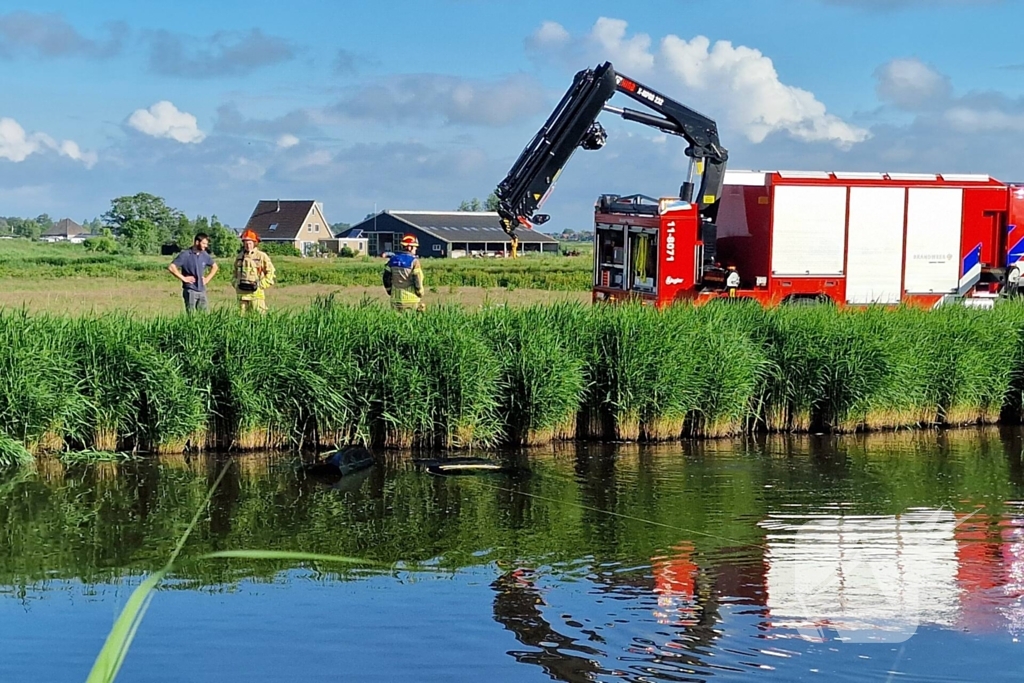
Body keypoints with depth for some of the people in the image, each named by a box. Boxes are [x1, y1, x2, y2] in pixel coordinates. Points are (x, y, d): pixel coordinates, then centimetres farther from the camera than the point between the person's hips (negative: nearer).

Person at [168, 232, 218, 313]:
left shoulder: (205, 255, 8)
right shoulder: (186, 254, -9)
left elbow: (215, 267, 25)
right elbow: (171, 267, -14)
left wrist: (208, 278, 11)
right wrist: (183, 278, -13)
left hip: (202, 290, 6)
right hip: (190, 290, -6)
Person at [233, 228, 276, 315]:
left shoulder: (261, 256, -1)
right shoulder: (239, 257, 14)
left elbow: (271, 272, 0)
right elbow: (235, 273, 28)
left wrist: (261, 284, -8)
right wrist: (236, 283, 11)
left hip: (256, 292, -5)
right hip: (242, 293, 5)